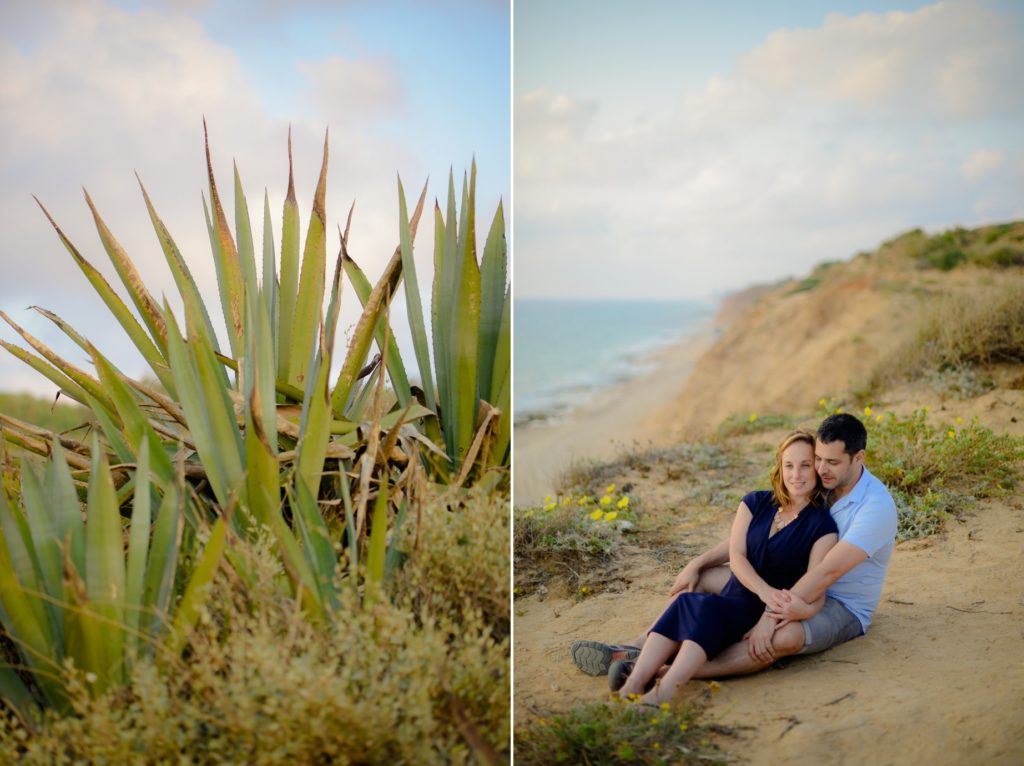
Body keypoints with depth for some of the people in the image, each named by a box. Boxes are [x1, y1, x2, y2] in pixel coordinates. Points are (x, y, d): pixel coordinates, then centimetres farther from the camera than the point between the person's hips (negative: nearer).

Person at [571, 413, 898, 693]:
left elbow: (828, 571, -31)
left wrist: (771, 618, -35)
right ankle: (634, 649, -18)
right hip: (794, 589, 8)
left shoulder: (877, 506, -23)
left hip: (843, 607, -8)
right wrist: (698, 562, -2)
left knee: (784, 637, -40)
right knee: (703, 578, -3)